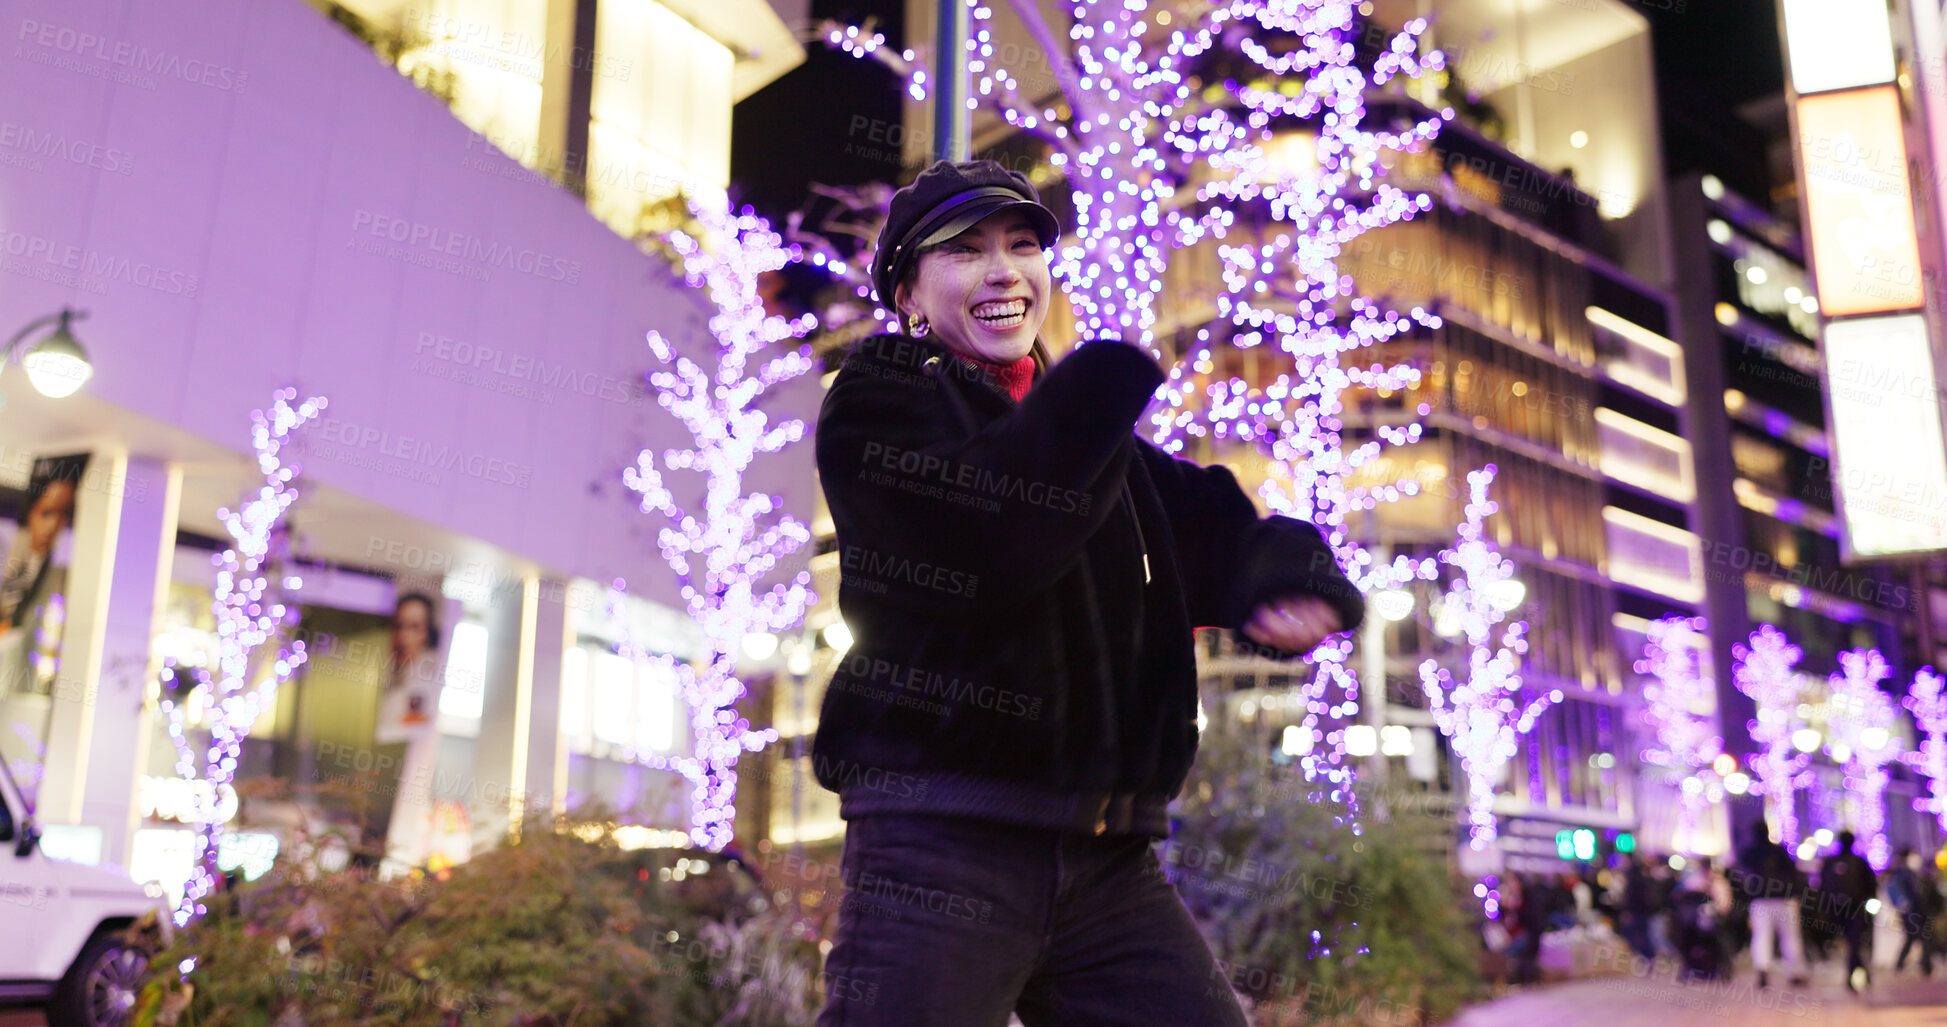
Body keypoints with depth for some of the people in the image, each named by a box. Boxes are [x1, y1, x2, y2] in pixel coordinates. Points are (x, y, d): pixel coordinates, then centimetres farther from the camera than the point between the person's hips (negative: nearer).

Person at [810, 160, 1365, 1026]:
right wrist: (1116, 371, -6)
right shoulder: (877, 398, 2)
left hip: (1110, 865, 6)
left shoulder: (1095, 429, 21)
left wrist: (1293, 584, -13)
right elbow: (998, 539, -17)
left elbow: (1223, 536, 11)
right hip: (939, 846, -5)